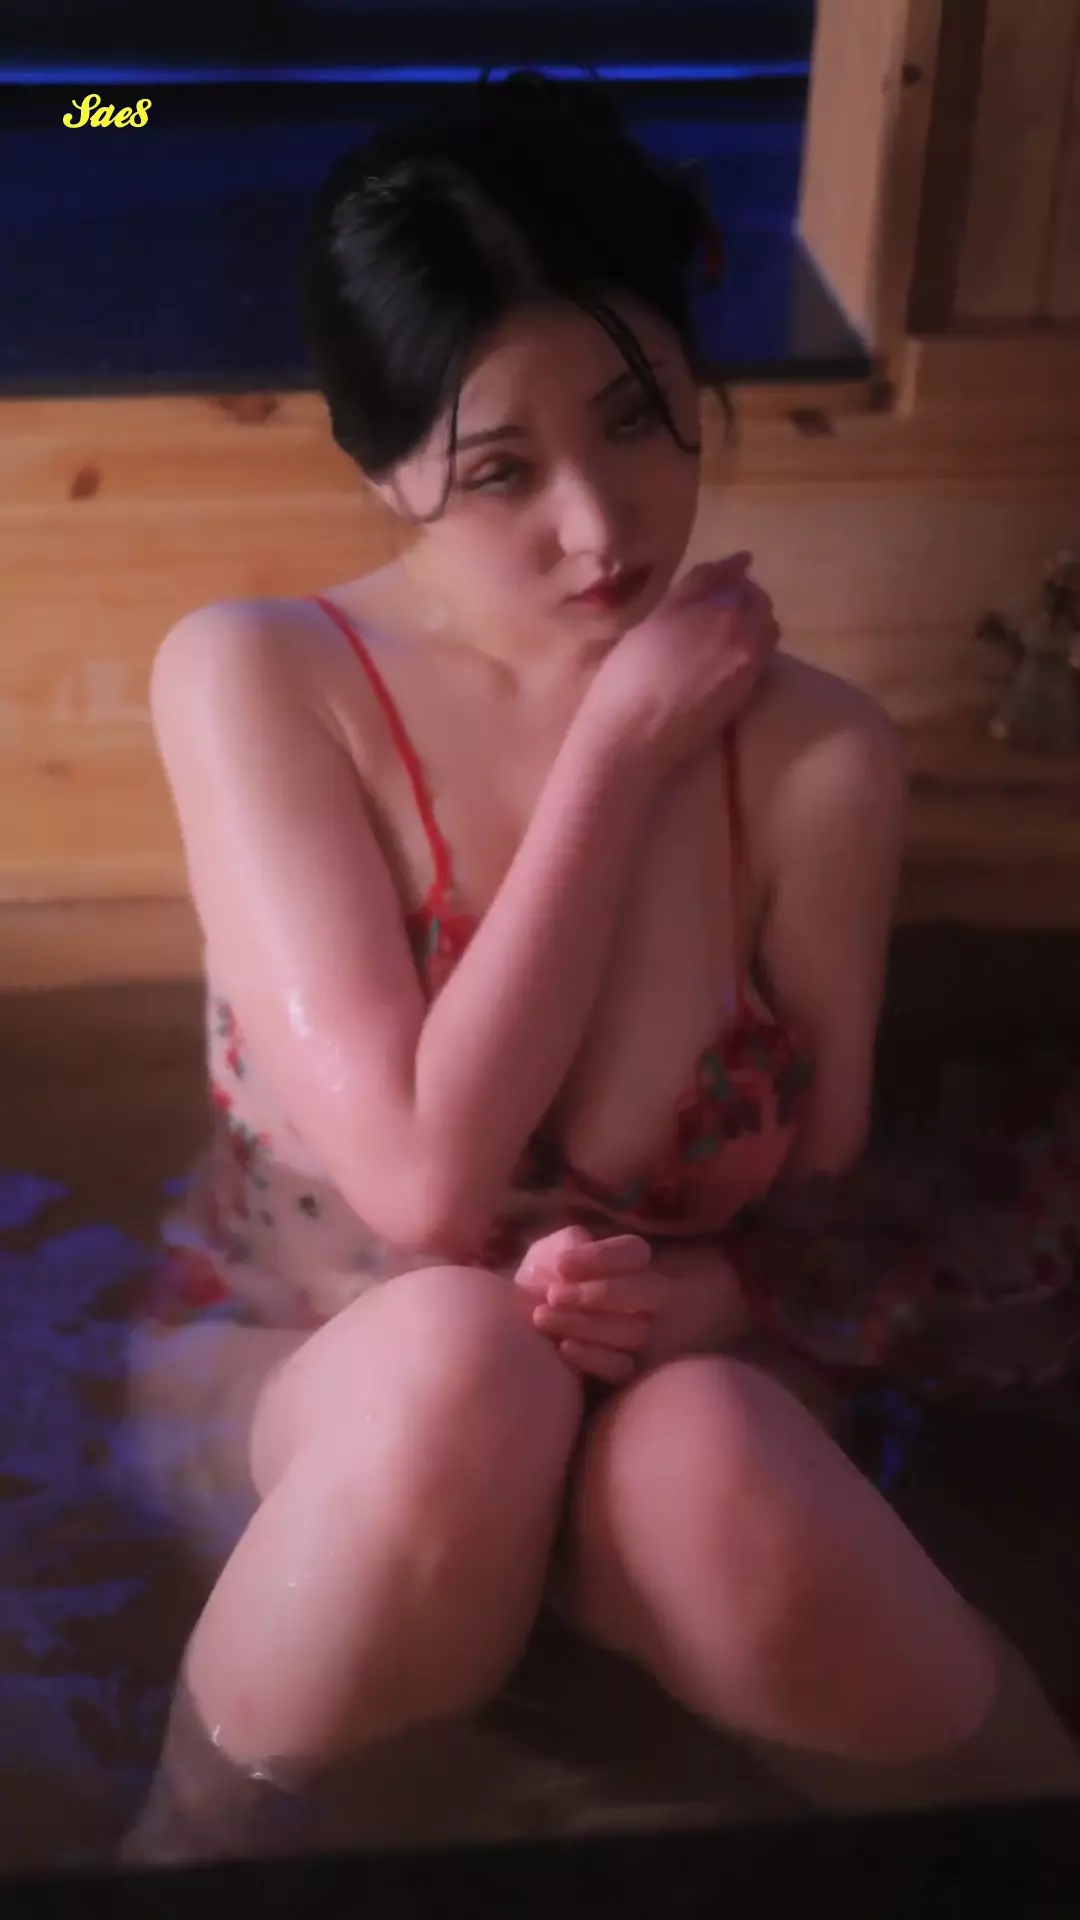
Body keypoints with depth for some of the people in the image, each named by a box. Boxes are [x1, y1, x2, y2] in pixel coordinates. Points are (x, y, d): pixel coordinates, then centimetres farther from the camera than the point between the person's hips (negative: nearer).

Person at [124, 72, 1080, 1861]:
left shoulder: (821, 753, -10)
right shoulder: (254, 678, -15)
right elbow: (423, 1178, -23)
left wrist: (691, 1297, -23)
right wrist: (620, 744, -21)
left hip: (672, 1388, 1)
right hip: (305, 1375, -1)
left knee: (710, 1482, -34)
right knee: (462, 1357, -36)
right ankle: (212, 1850, -10)